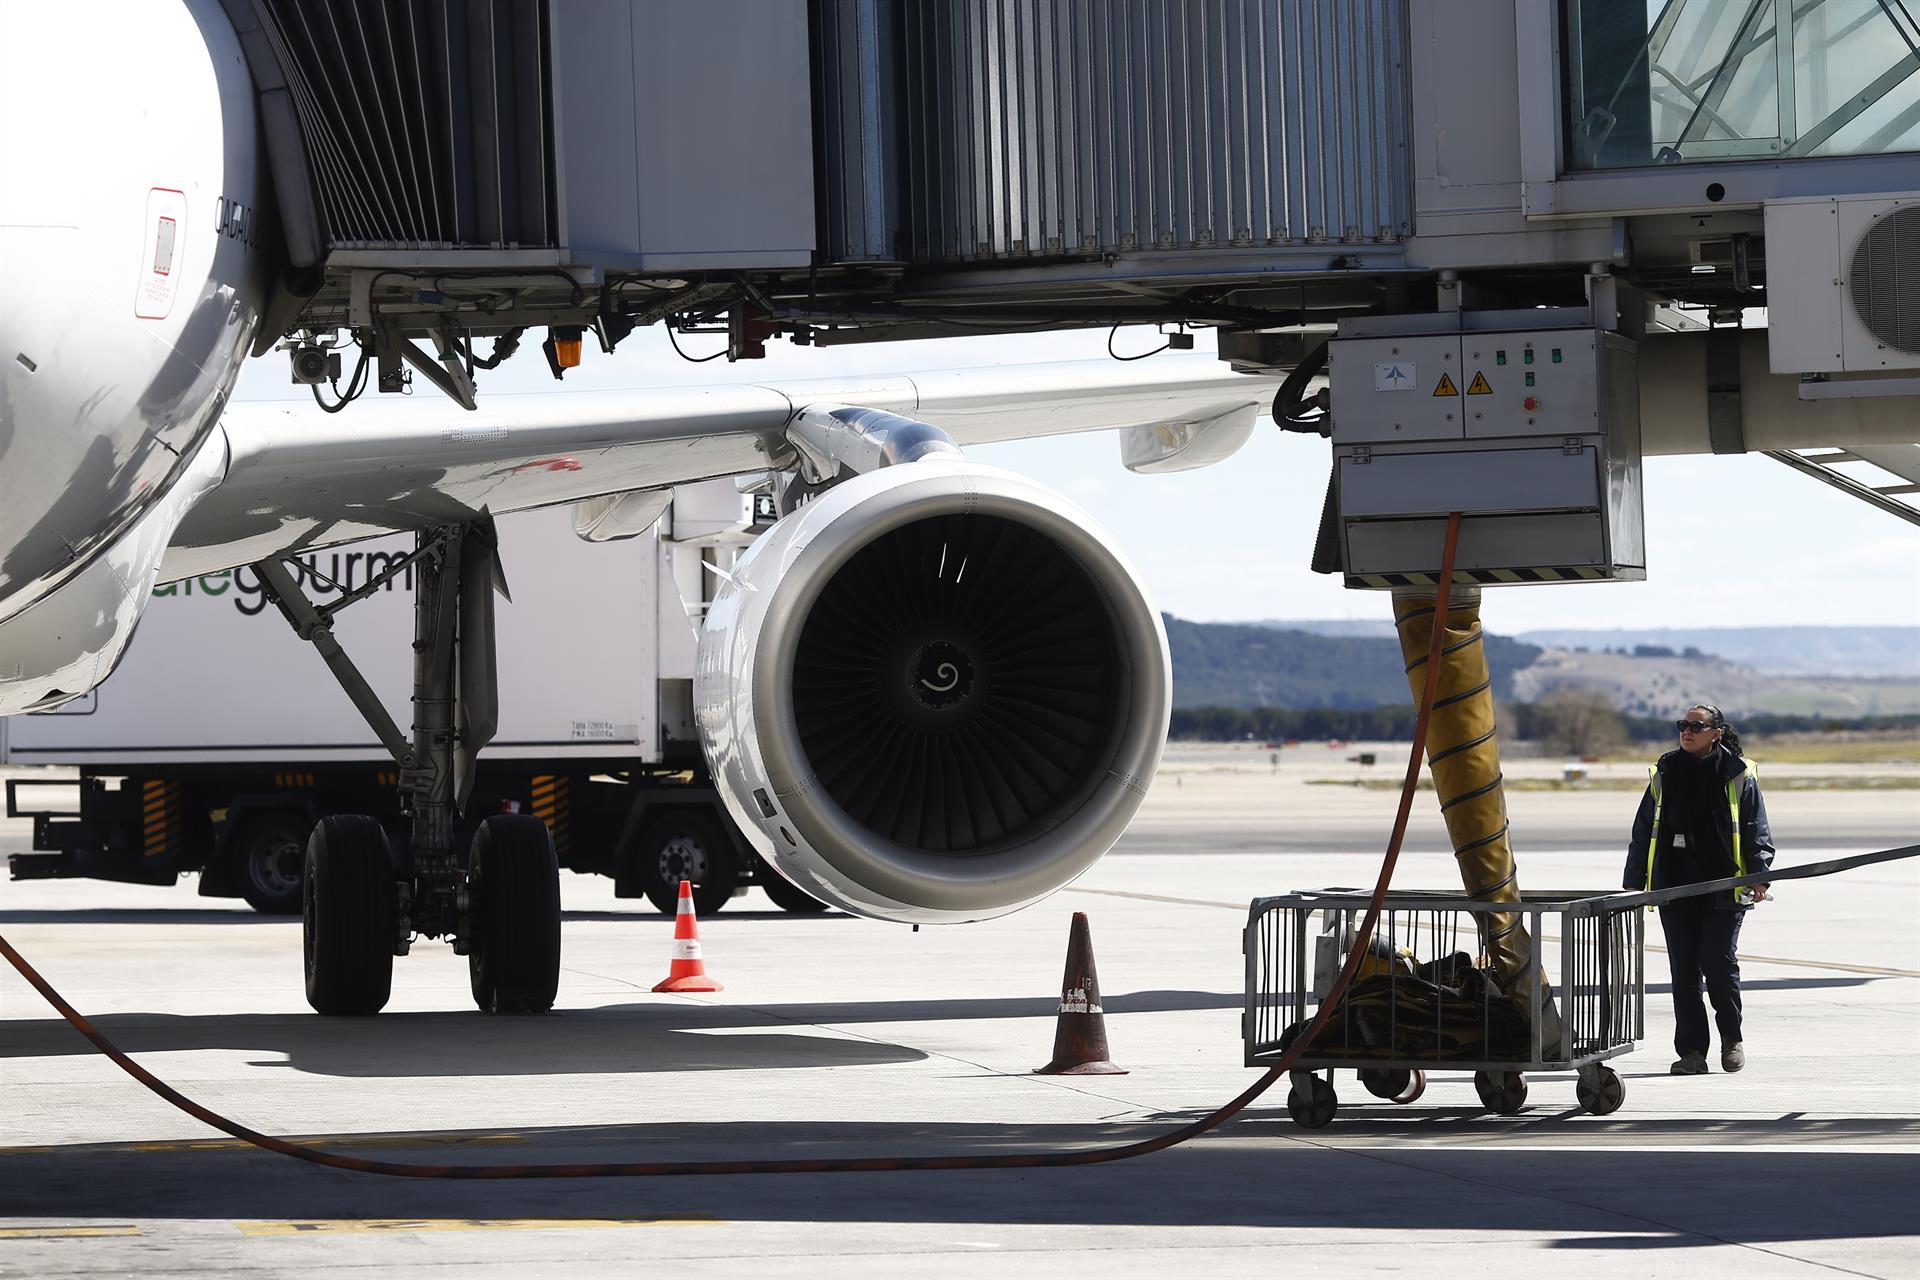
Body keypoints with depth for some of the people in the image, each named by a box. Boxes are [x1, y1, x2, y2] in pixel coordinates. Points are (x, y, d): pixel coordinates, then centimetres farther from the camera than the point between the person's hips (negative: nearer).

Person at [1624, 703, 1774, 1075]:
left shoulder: (1739, 775, 4)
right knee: (1683, 971, 1)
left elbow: (1757, 833, 4)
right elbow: (1643, 832, 16)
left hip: (1724, 888, -3)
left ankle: (1732, 1037, 14)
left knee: (1719, 962, -9)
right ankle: (1691, 1052, 5)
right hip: (1675, 890, 3)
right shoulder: (1665, 774, 12)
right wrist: (1632, 884, 11)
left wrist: (1758, 876, -10)